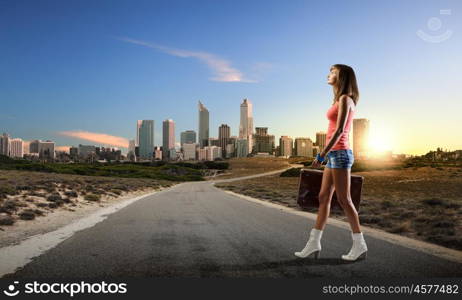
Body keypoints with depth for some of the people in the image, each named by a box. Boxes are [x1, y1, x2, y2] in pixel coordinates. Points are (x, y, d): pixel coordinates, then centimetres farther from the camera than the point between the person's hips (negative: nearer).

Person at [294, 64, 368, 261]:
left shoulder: (345, 99, -9)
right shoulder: (342, 100, 19)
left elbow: (339, 131, -18)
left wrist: (322, 155, -20)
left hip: (339, 153, -10)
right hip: (335, 154, 10)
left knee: (344, 200, -3)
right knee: (323, 198, 8)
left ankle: (360, 245, 8)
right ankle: (313, 244, 13)